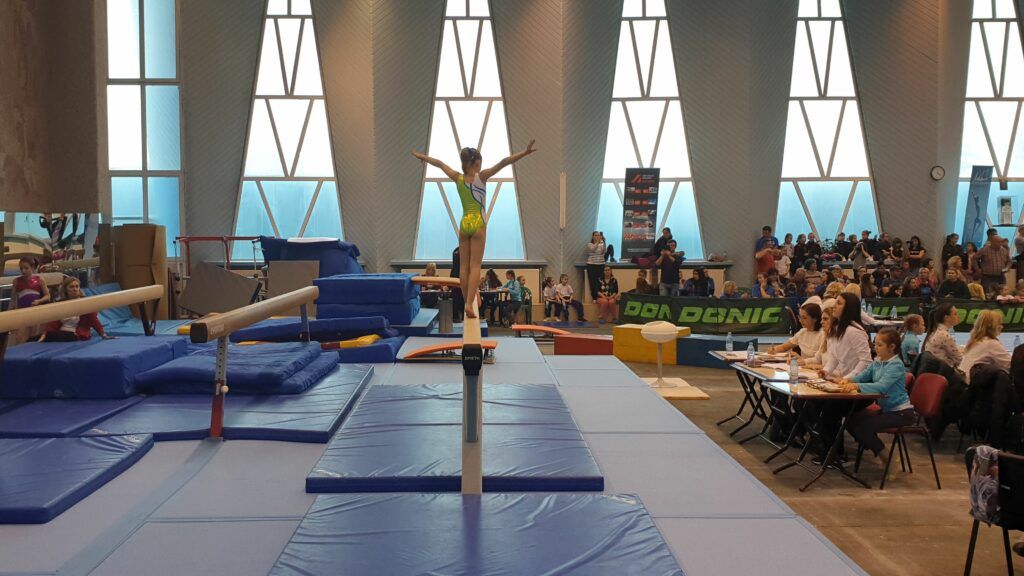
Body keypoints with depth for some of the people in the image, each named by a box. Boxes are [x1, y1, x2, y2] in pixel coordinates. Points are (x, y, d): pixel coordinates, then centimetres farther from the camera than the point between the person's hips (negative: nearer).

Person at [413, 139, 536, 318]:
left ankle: (467, 302, 13)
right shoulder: (481, 176, -9)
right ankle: (470, 304, -15)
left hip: (464, 223, 4)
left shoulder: (458, 178, 2)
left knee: (464, 266, 9)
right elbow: (504, 163, -18)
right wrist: (524, 153, -23)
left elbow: (439, 163, 16)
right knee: (475, 266, -5)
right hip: (478, 223, -4)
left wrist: (421, 156, 31)